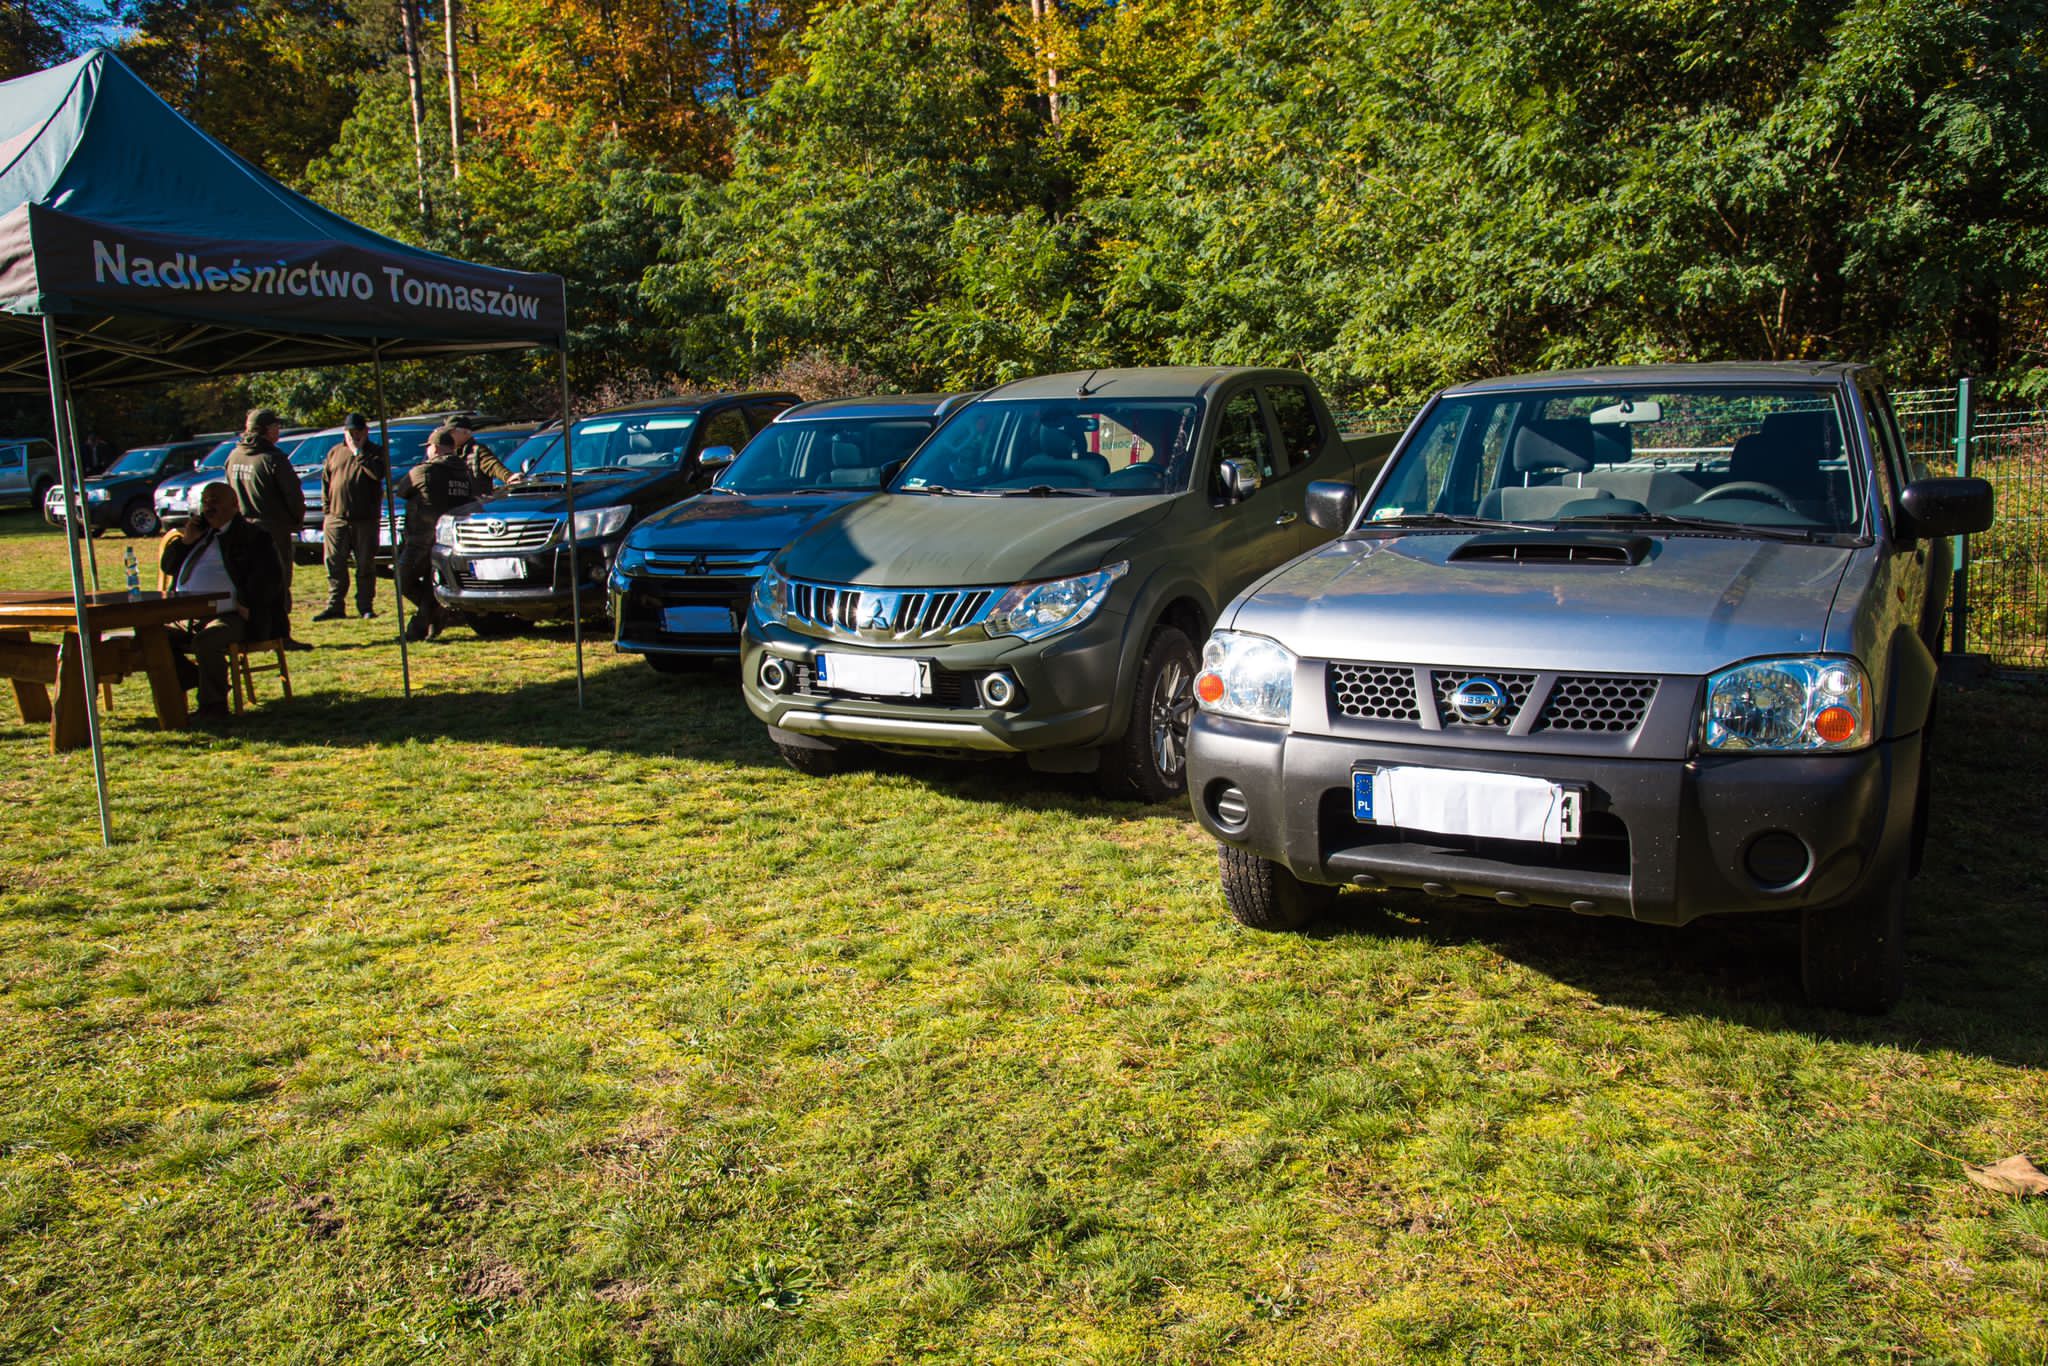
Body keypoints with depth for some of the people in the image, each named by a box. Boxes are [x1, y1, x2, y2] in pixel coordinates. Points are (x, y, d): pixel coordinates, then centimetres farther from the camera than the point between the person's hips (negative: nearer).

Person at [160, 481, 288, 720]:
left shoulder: (252, 535, 4)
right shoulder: (198, 531, 24)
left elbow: (269, 577, -8)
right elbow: (167, 567, 27)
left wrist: (247, 605, -17)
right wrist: (184, 541, 10)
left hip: (229, 617, -7)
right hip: (186, 618, 7)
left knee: (206, 641, -34)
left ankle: (214, 706, -22)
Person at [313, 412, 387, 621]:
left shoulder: (376, 452, 4)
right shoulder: (335, 453, 14)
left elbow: (378, 473, -17)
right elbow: (325, 480, 18)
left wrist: (359, 453, -14)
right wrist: (327, 507, 10)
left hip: (366, 520, -3)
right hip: (337, 518, 3)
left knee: (366, 566, 3)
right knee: (335, 565, 3)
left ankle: (365, 607, 11)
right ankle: (335, 606, 10)